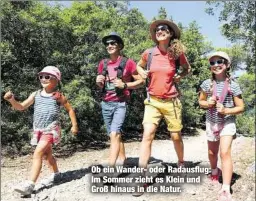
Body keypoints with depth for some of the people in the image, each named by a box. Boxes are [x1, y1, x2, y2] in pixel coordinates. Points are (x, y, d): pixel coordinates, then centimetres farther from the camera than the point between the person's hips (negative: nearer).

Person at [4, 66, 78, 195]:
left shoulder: (58, 96, -4)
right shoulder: (35, 94, 6)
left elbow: (70, 109, 6)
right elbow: (21, 107, 5)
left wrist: (74, 125, 5)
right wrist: (12, 100, -14)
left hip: (51, 129, -6)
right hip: (38, 129, 6)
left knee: (38, 153, -19)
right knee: (47, 154, 21)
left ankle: (30, 185, -19)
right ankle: (56, 174, 42)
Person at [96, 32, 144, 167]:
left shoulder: (128, 63, -5)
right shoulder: (103, 63, 9)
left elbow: (141, 81, -2)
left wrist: (124, 85, -15)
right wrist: (98, 82, -3)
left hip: (120, 104, -5)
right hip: (105, 104, 6)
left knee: (114, 134, -19)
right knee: (115, 135, 13)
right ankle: (123, 161, 29)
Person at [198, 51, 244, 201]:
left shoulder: (233, 86, -12)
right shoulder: (207, 84, -5)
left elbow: (241, 107, -7)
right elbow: (201, 102, 7)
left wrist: (226, 110, -24)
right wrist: (207, 103, -15)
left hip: (227, 122, -3)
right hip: (211, 122, 3)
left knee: (225, 152, -18)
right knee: (212, 152, 18)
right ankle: (214, 171, 50)